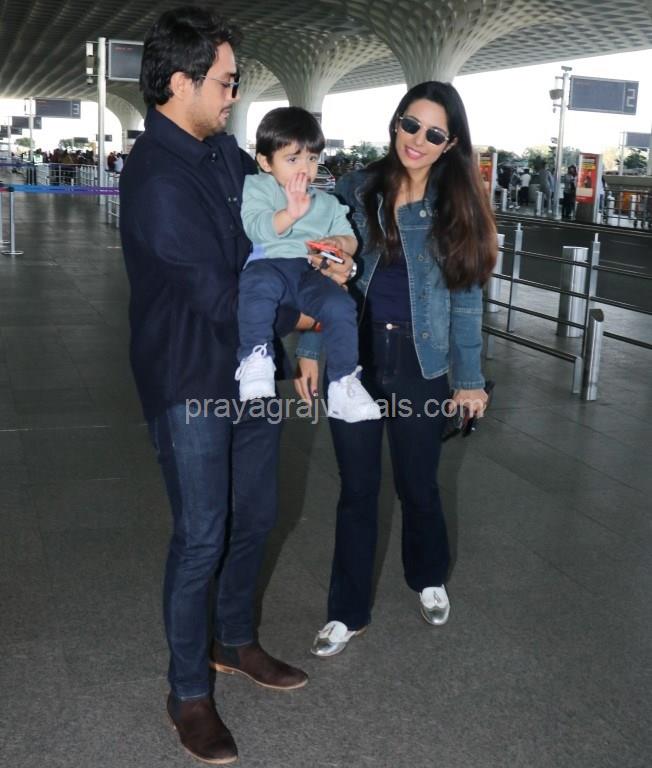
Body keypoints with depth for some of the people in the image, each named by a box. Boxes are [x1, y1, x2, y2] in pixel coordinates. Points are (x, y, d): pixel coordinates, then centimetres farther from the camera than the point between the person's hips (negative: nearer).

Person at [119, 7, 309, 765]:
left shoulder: (225, 151, 4)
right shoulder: (156, 176, -21)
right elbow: (217, 294, -23)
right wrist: (298, 314, -8)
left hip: (248, 369, 8)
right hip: (189, 381, -8)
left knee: (252, 517, 17)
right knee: (202, 537, -1)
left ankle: (234, 642, 39)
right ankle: (188, 694, 18)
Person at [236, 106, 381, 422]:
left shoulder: (327, 202, 28)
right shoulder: (256, 186, 13)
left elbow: (350, 238, 22)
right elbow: (254, 227, -5)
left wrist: (338, 242, -3)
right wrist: (290, 214, -23)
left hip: (311, 271, 3)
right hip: (269, 263, -3)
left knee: (341, 305, -26)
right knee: (258, 283, -40)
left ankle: (344, 383, -16)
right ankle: (255, 358, -32)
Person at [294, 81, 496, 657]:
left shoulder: (456, 208, -2)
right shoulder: (354, 191, -1)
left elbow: (465, 298, 2)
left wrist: (469, 377, 1)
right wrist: (310, 350, -2)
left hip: (421, 363, 0)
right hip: (354, 355, 0)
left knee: (418, 485, 13)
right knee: (358, 489, 8)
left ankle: (430, 578, 43)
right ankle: (349, 611, 24)